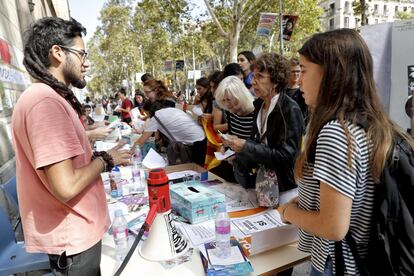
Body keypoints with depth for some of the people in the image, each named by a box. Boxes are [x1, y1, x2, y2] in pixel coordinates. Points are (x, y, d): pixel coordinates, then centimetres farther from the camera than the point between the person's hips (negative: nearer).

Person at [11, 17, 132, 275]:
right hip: (72, 236, -9)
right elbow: (66, 186, -30)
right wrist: (105, 159, -15)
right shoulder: (45, 101, -25)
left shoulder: (49, 98, 8)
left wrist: (98, 154, 8)